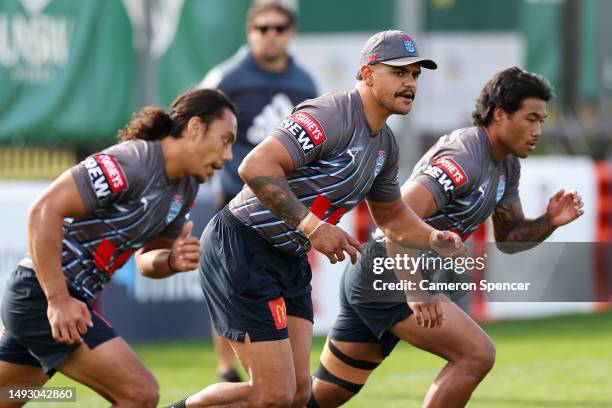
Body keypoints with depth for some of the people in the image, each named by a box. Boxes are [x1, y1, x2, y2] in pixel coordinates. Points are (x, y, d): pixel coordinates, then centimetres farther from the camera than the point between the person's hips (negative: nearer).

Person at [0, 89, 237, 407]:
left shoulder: (185, 188, 8)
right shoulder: (130, 163, -21)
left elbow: (145, 258, 18)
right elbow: (44, 210, -26)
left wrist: (173, 261, -6)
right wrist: (58, 300, -26)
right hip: (45, 296, -10)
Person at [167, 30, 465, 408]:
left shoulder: (385, 145, 11)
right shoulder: (330, 117, -20)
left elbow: (393, 216, 26)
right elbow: (256, 167, -29)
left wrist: (434, 238, 6)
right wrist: (311, 226, -30)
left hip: (290, 260, 10)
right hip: (241, 249, -10)